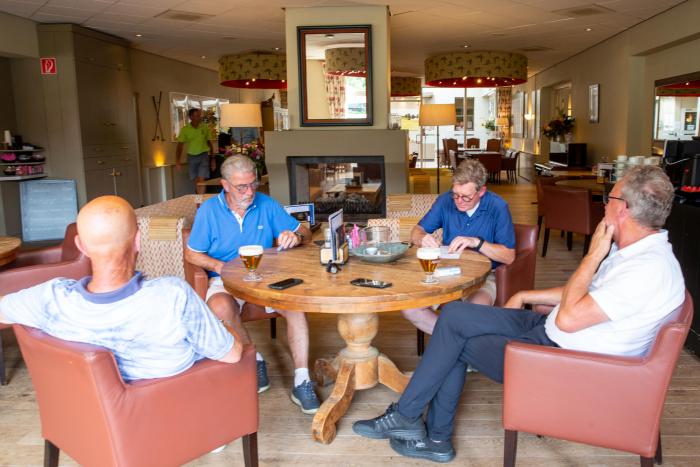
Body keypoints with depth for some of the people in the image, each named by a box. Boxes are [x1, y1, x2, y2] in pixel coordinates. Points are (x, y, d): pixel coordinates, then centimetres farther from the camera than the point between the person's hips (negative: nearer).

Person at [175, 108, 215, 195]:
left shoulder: (205, 127, -1)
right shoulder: (185, 129, -3)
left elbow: (209, 143, 7)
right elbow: (180, 145, -3)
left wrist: (212, 158, 6)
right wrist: (177, 161, -11)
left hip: (203, 155, -1)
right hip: (191, 157, 1)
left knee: (201, 179, -13)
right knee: (196, 181, 7)